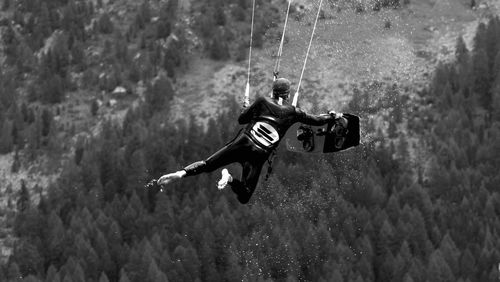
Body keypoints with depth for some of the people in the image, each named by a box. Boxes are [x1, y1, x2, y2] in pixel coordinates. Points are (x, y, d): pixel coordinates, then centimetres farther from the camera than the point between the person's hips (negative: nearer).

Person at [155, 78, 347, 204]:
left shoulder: (262, 102, 9)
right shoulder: (293, 112, 8)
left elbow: (241, 119, 12)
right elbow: (316, 121, 19)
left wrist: (247, 109, 34)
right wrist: (333, 116, 37)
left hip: (241, 145, 1)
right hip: (258, 156, -1)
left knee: (207, 164, 6)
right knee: (244, 197, 7)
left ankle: (181, 173, -24)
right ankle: (230, 180, -26)